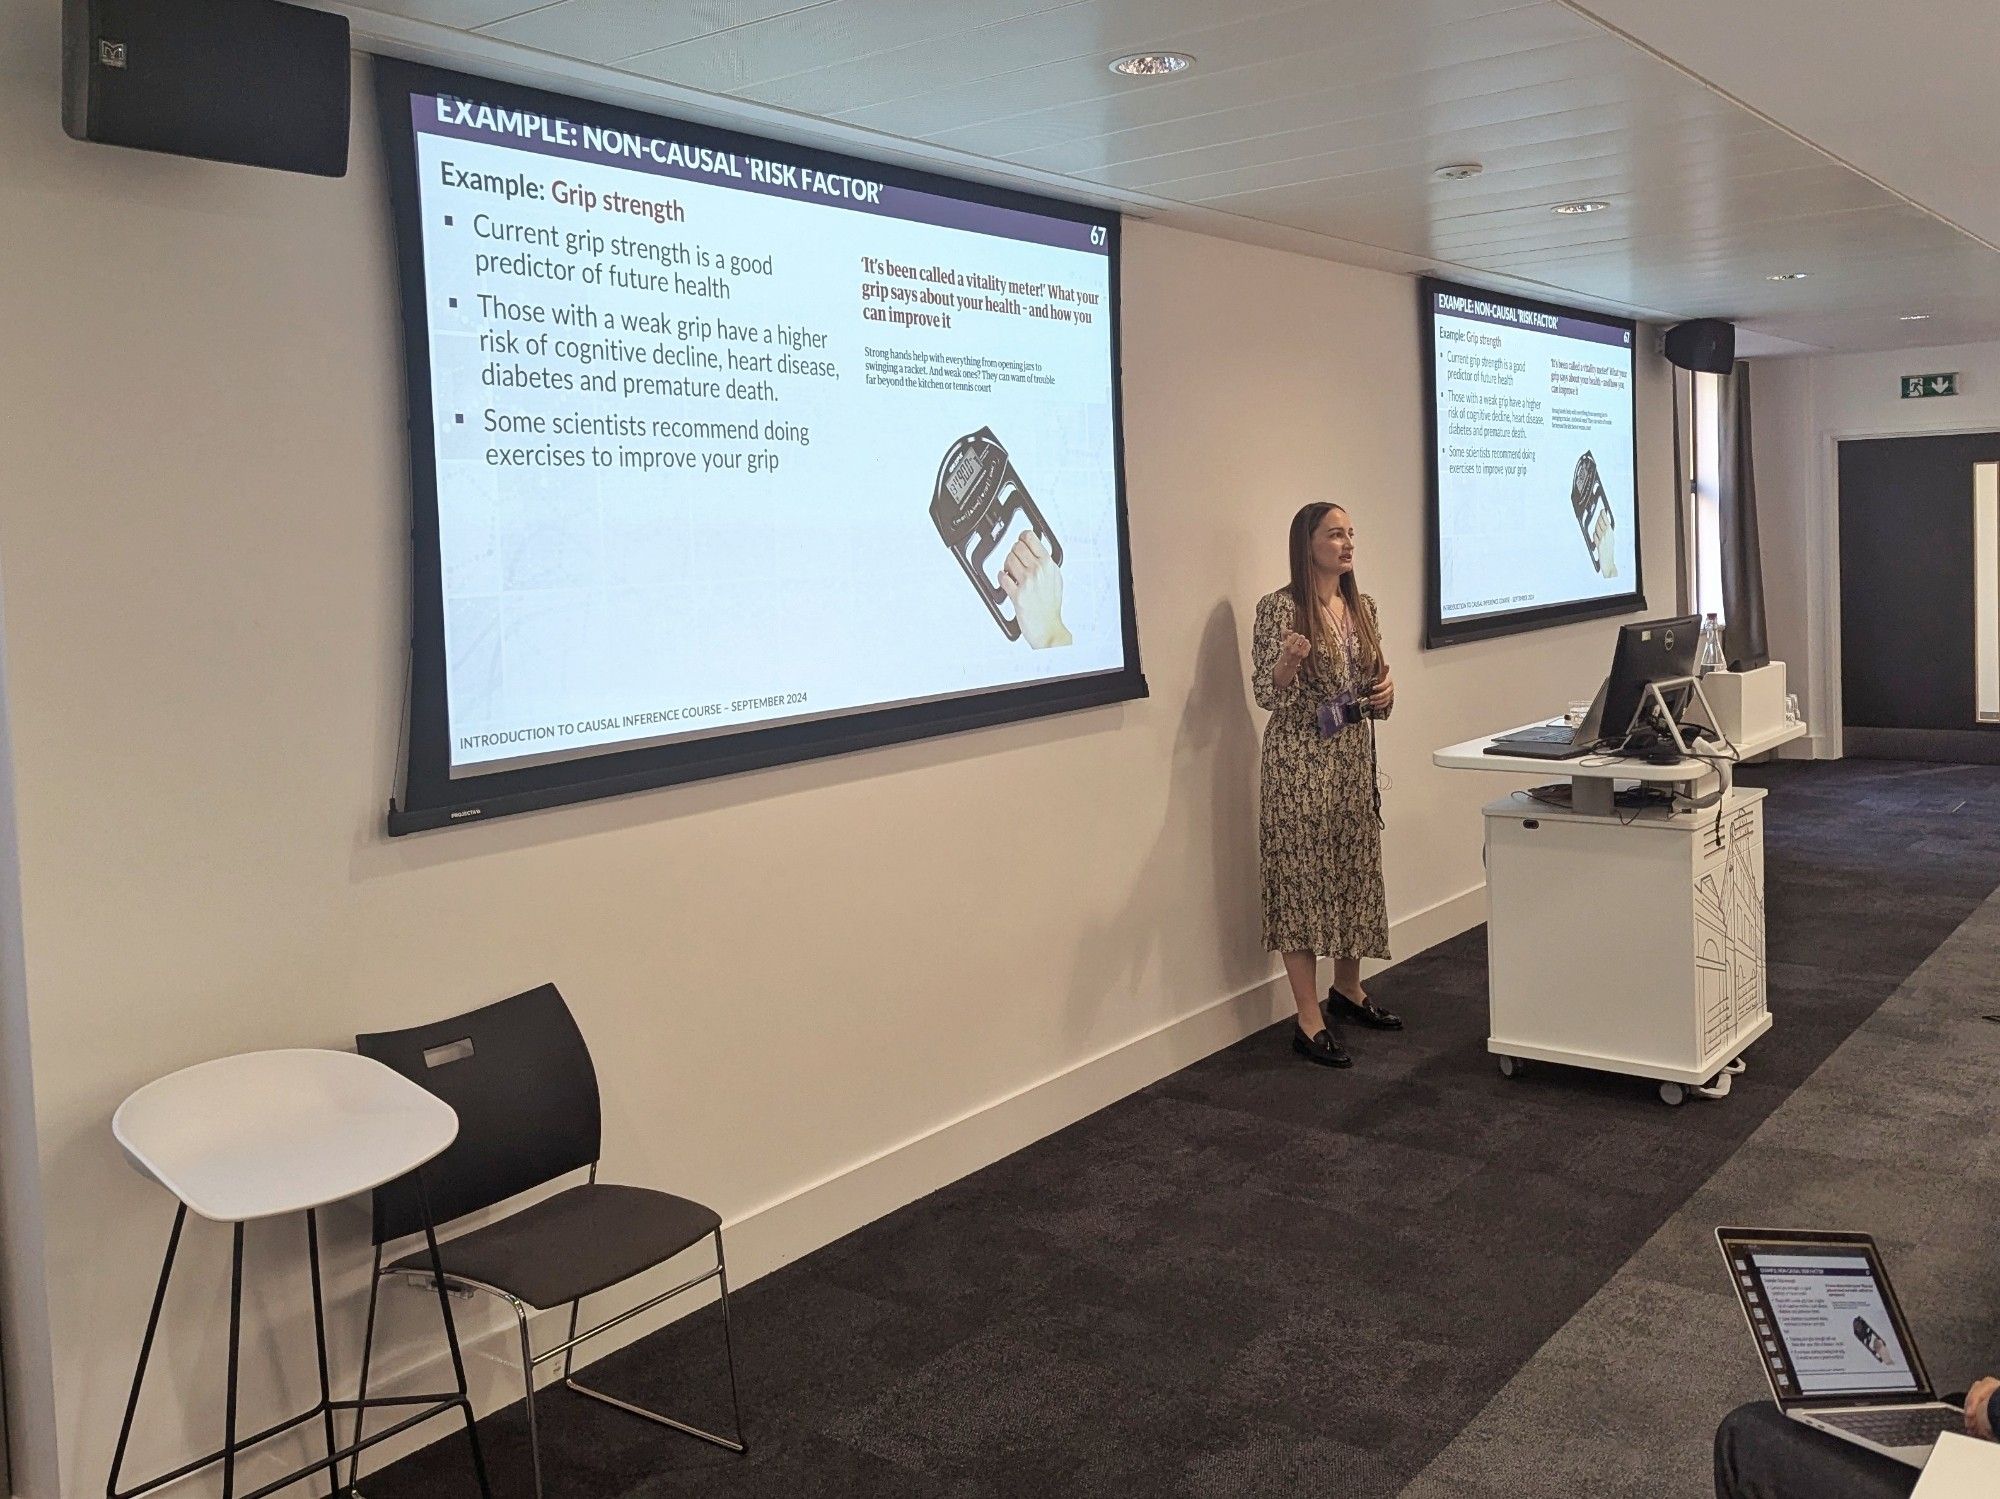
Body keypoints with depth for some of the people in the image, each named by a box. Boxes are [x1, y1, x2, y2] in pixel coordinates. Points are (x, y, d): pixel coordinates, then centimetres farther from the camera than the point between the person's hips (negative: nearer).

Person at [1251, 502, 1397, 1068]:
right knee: (1303, 880, -3)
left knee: (1356, 872, 14)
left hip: (1355, 756, 7)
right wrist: (1288, 661, -33)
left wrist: (1385, 690, -3)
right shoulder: (1279, 608, -10)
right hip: (1300, 760, -7)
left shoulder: (1363, 608, 10)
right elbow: (1267, 696, -14)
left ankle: (1347, 989, 33)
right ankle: (1310, 1021, 2)